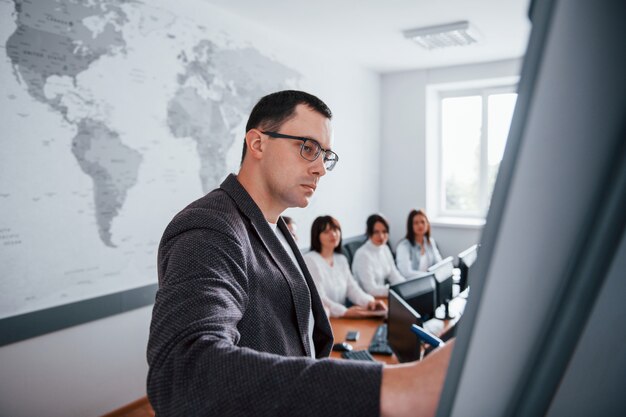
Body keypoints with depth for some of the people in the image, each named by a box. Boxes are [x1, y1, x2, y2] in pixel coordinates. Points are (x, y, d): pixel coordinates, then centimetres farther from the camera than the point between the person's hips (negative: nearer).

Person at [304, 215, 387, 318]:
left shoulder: (341, 259, 14)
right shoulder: (310, 260, -11)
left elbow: (352, 288, 6)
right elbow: (318, 299, -19)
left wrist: (369, 301, -13)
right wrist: (345, 312, -32)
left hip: (340, 318, 7)